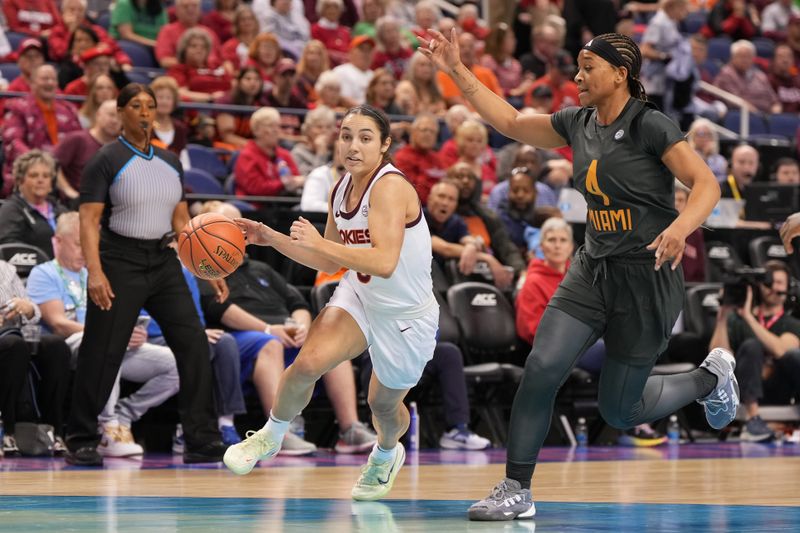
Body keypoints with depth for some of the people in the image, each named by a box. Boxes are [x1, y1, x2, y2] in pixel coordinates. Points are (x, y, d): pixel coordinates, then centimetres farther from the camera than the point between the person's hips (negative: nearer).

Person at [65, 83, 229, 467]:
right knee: (102, 352, -3)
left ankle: (202, 440, 1)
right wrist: (94, 271, -24)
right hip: (121, 262, -5)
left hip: (163, 262, 5)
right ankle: (81, 442, 10)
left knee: (193, 342, -4)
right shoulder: (106, 161, -5)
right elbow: (89, 220, -12)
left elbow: (182, 222, 16)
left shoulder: (170, 162, 12)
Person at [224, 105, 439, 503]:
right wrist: (271, 238, 1)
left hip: (407, 317, -5)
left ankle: (386, 455, 53)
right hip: (359, 297, 5)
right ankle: (271, 436, 4)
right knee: (309, 362, -22)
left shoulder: (390, 186, -27)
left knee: (383, 404, 17)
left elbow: (384, 263, -38)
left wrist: (319, 242, -37)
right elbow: (329, 262, 10)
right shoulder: (341, 190, -3)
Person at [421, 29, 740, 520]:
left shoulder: (651, 126, -14)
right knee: (542, 368, -14)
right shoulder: (578, 124, 6)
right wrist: (456, 69, 9)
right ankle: (517, 491, -5)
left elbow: (707, 185, -19)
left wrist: (680, 228, -38)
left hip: (646, 277, -6)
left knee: (620, 410, 4)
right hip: (593, 271, 6)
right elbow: (510, 121, 14)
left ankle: (711, 377, 31)